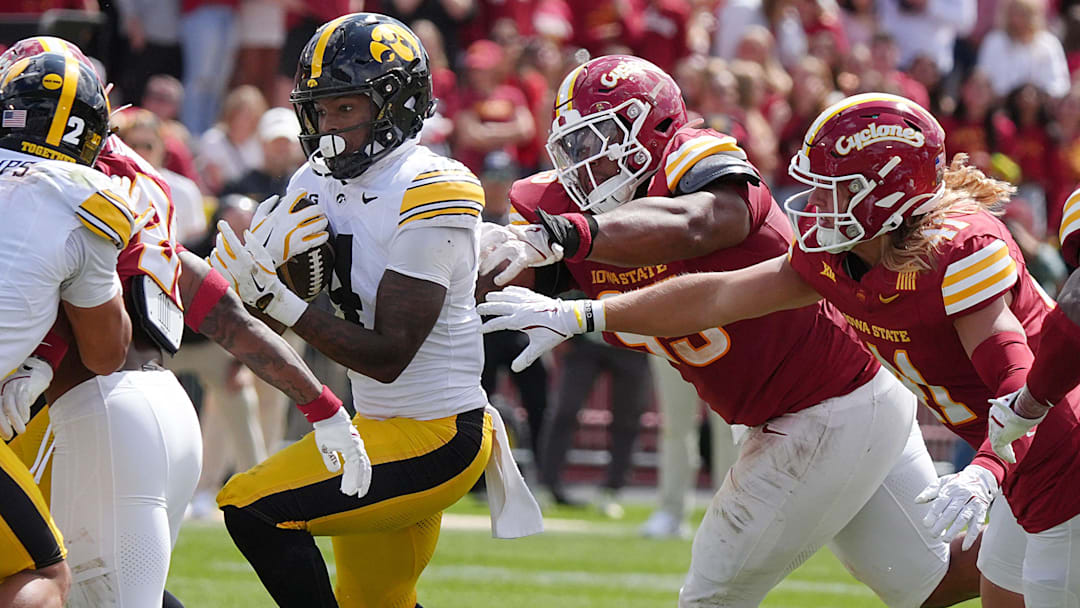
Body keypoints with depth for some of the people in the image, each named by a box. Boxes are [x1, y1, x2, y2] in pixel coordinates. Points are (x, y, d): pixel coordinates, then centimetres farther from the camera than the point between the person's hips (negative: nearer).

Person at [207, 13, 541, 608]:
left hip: (436, 440, -9)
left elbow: (388, 356, -22)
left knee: (254, 508, -19)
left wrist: (279, 300, -27)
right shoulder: (317, 183, 5)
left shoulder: (429, 195, -20)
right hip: (381, 425, 9)